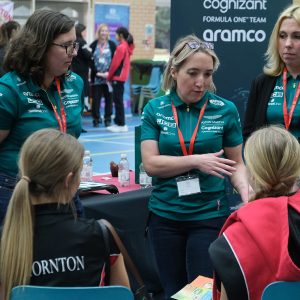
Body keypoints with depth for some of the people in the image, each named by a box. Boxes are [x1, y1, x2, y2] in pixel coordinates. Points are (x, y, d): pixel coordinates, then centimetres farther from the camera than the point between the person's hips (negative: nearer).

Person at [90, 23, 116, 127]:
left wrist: (109, 72, -12)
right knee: (96, 98, 0)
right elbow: (90, 61, 1)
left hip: (109, 76, 0)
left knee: (108, 98, 4)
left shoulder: (112, 45, 2)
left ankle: (108, 119, 11)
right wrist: (97, 73, -9)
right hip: (96, 77, 0)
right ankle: (96, 118, 8)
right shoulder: (93, 45, 3)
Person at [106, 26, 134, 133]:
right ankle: (118, 123, 18)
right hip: (122, 77, 9)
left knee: (118, 101, -6)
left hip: (117, 77, -9)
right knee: (118, 100, 13)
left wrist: (109, 76, -4)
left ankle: (121, 125, -5)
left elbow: (115, 64, -15)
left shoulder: (121, 47, -16)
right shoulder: (127, 47, 11)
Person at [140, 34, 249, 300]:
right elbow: (151, 164, -8)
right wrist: (197, 161, -19)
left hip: (210, 216, -1)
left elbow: (236, 163, 2)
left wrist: (246, 191, -18)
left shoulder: (225, 110, -4)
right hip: (165, 215, 2)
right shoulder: (155, 109, -1)